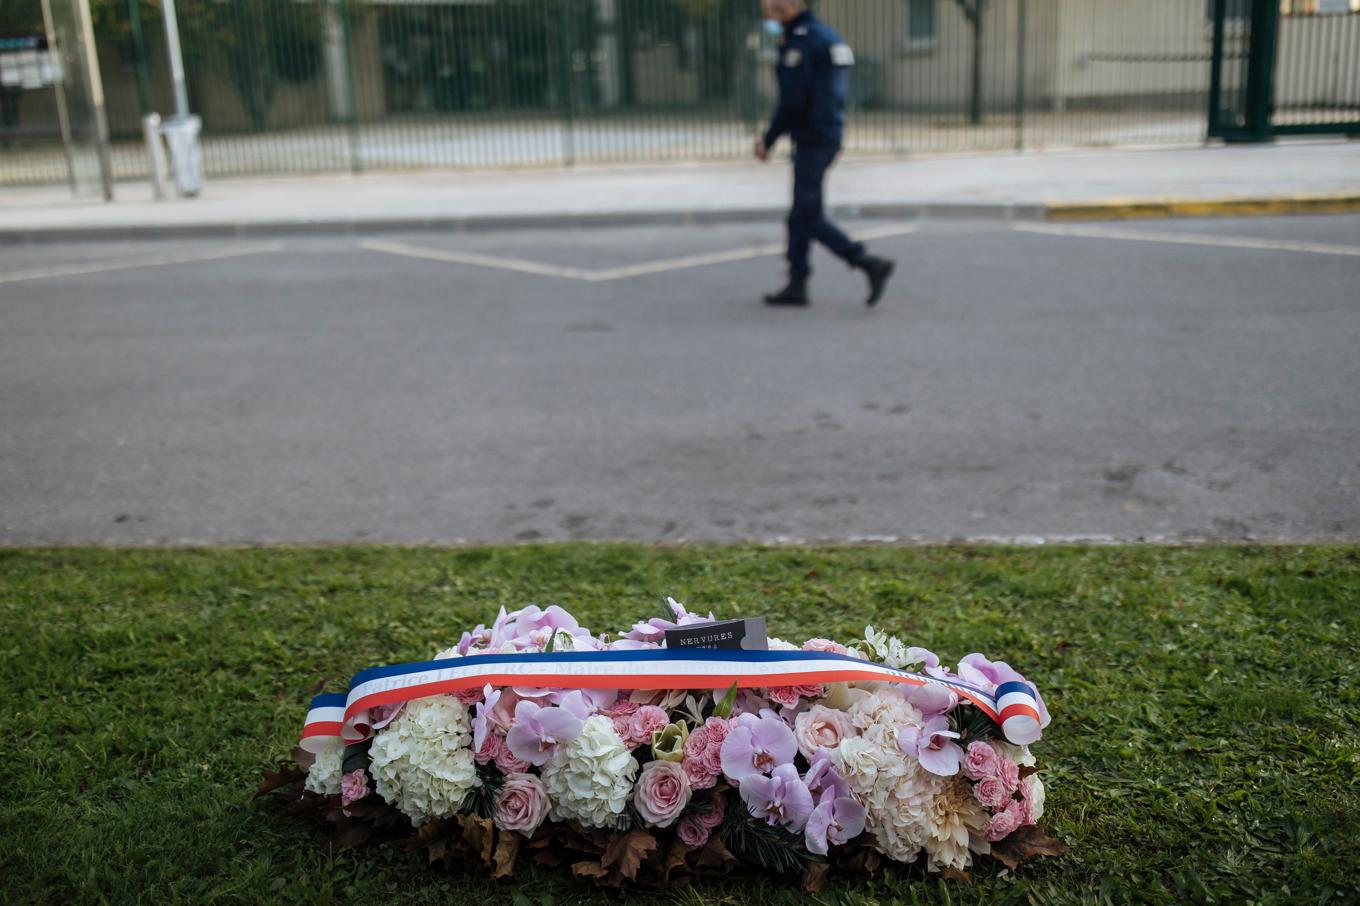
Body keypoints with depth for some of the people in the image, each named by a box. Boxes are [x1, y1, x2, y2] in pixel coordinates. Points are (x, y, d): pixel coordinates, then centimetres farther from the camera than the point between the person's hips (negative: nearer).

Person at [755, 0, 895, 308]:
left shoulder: (800, 43, -14)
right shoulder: (828, 35, 16)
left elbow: (792, 101, -20)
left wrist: (768, 140, -8)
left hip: (812, 141, -10)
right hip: (829, 135, 10)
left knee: (809, 216, -5)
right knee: (801, 213, 13)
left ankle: (870, 263, -8)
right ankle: (796, 285, 17)